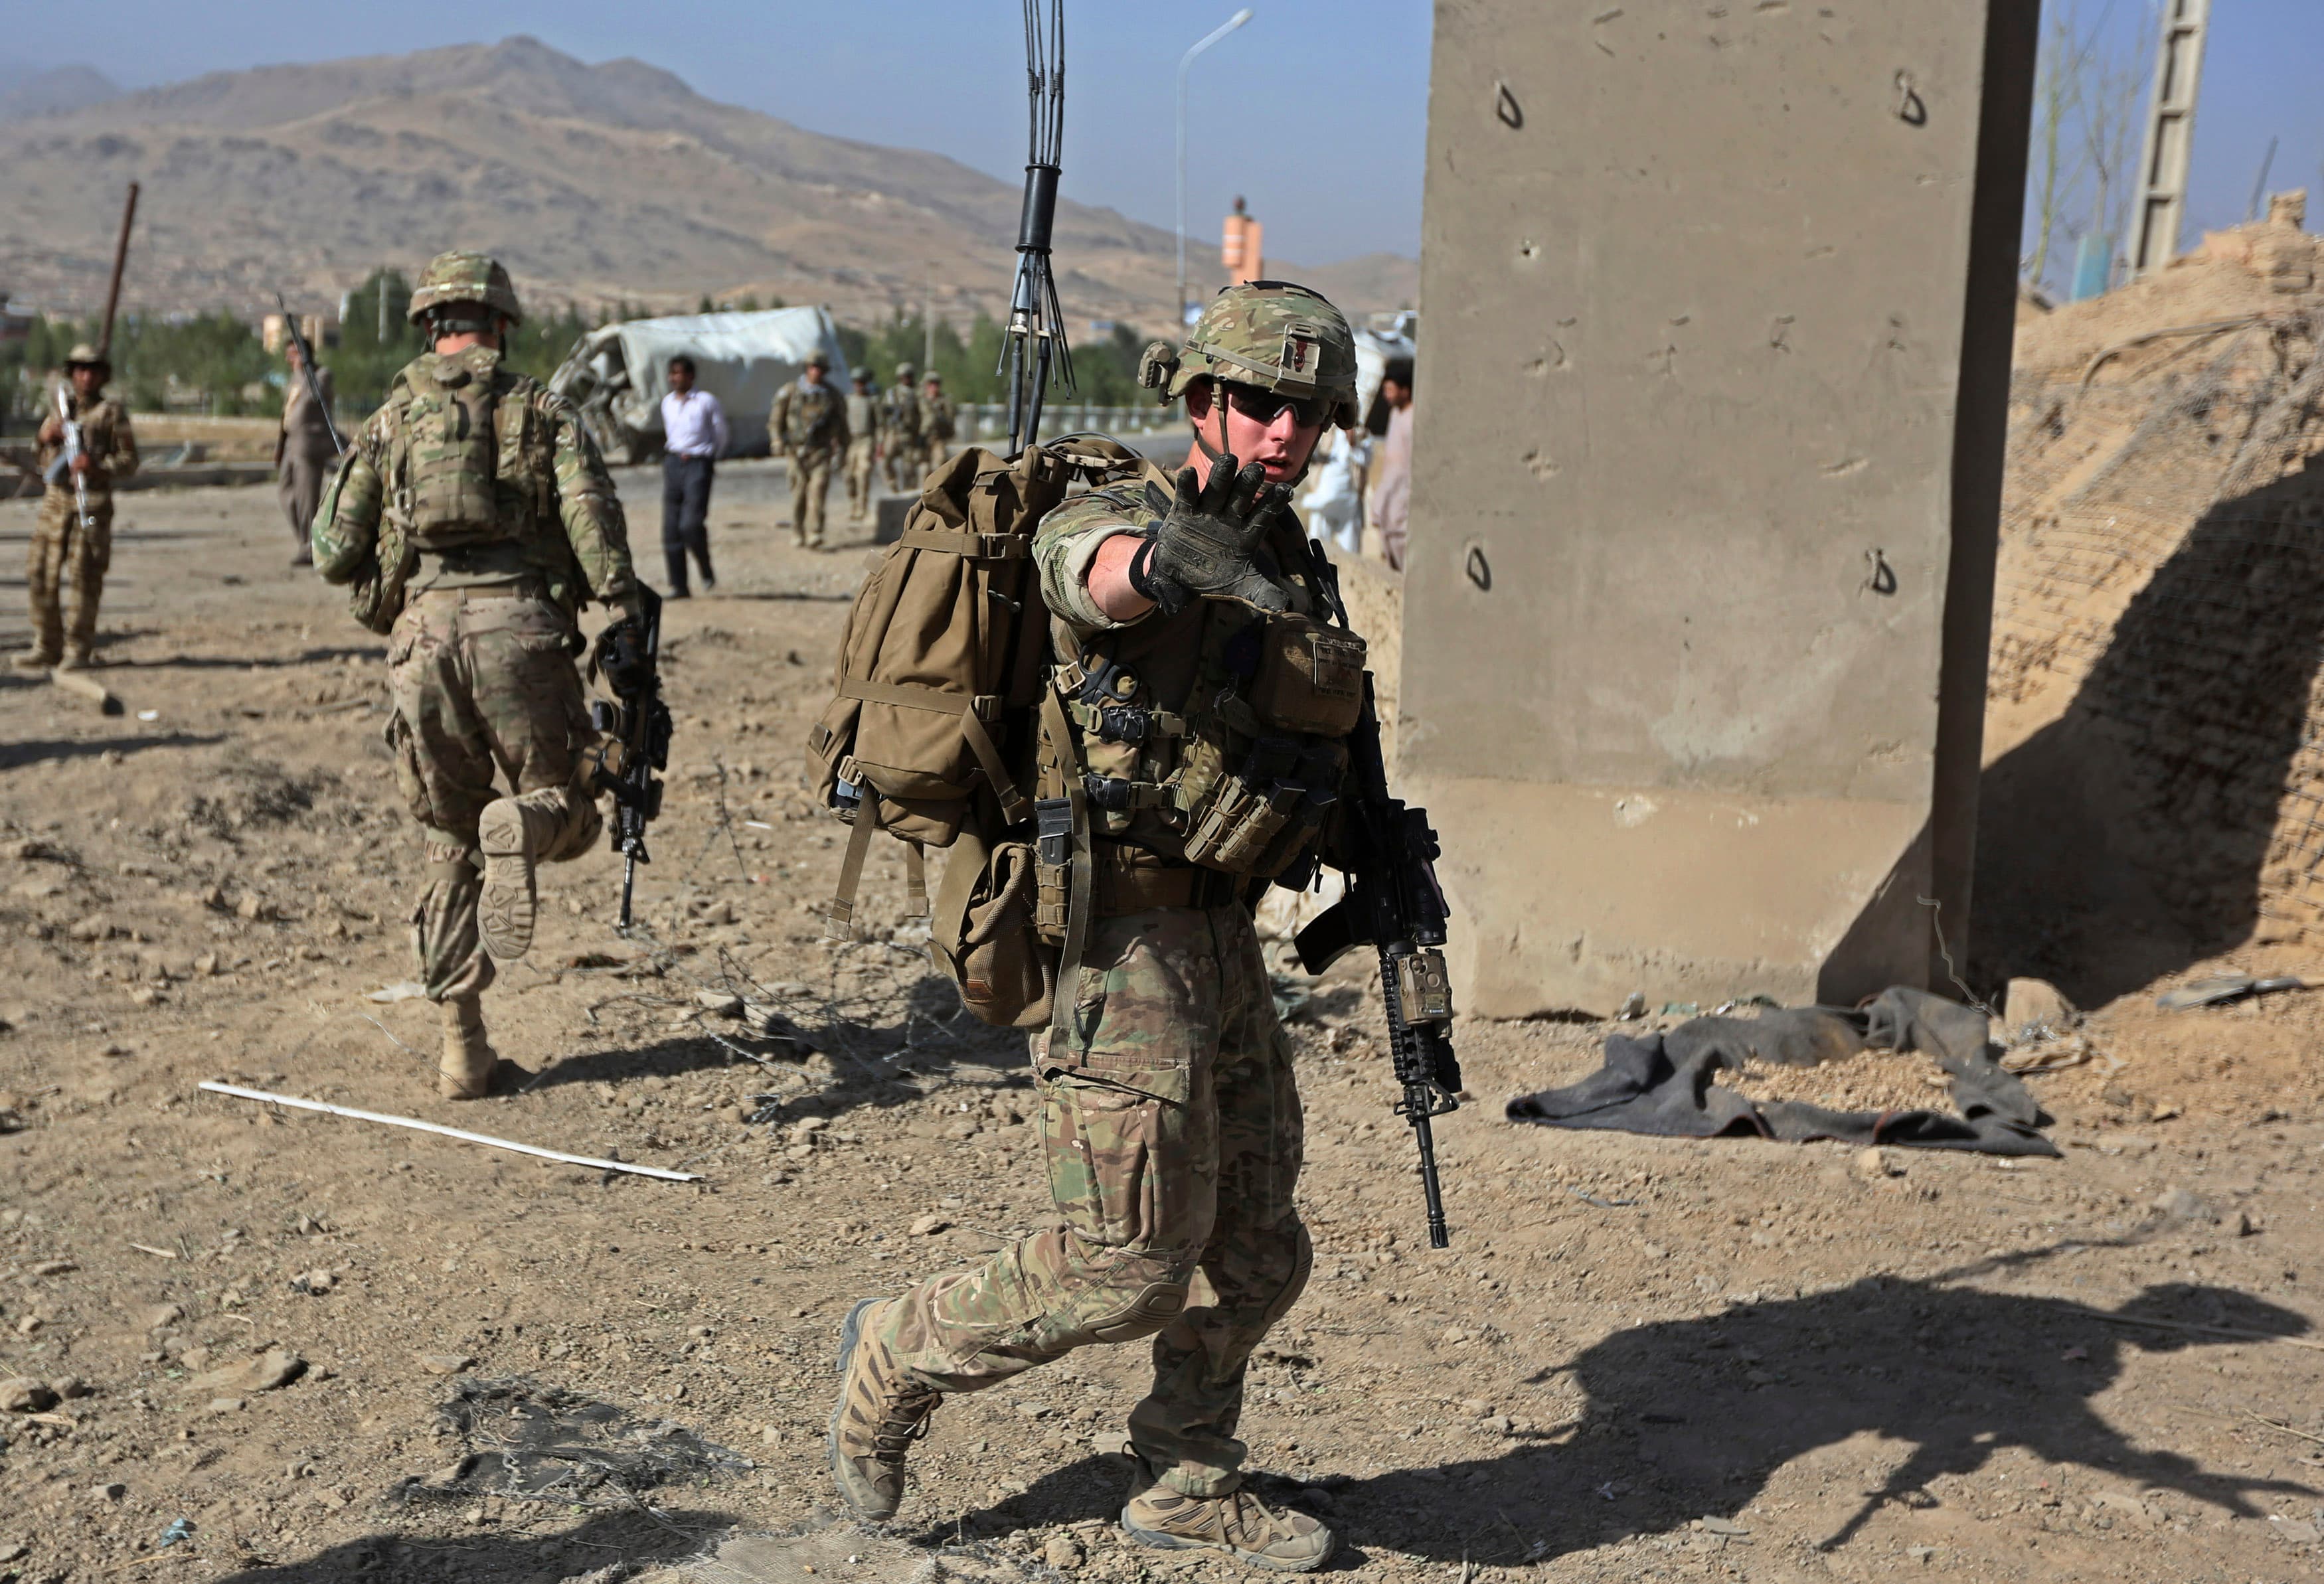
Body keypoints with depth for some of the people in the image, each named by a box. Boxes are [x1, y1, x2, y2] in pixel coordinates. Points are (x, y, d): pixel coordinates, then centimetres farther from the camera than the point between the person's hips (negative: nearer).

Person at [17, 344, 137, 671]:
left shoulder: (112, 412, 3)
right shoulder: (60, 408, 18)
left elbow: (129, 459, -1)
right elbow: (41, 455, 24)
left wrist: (98, 466, -19)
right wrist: (45, 435, 1)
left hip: (93, 501, -5)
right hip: (55, 500, 5)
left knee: (84, 576, -6)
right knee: (41, 573, 2)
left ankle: (79, 649, 1)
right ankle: (47, 646, 11)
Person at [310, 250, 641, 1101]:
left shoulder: (389, 420, 16)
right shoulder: (541, 409, 10)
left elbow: (334, 556, 13)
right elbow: (595, 522, -5)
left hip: (425, 634, 3)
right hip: (519, 627, -2)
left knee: (452, 845, 14)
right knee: (564, 811, 12)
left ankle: (464, 1050, 13)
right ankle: (519, 831, -28)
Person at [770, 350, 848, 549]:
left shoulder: (832, 395, 6)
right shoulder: (790, 392, 3)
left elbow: (841, 423, 15)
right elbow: (776, 420, 9)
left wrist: (842, 449, 13)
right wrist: (780, 441, -4)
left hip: (821, 451, 0)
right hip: (797, 450, 0)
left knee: (818, 489, -14)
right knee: (799, 492, 3)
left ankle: (814, 535, -19)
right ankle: (798, 534, 17)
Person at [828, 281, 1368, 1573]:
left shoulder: (1296, 562, 13)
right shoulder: (1122, 513, -13)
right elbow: (1103, 570, -40)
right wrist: (1171, 558, -61)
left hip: (1223, 937, 8)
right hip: (1124, 941, -8)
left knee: (1260, 1252, 14)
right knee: (1131, 1266, -5)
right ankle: (901, 1356, 19)